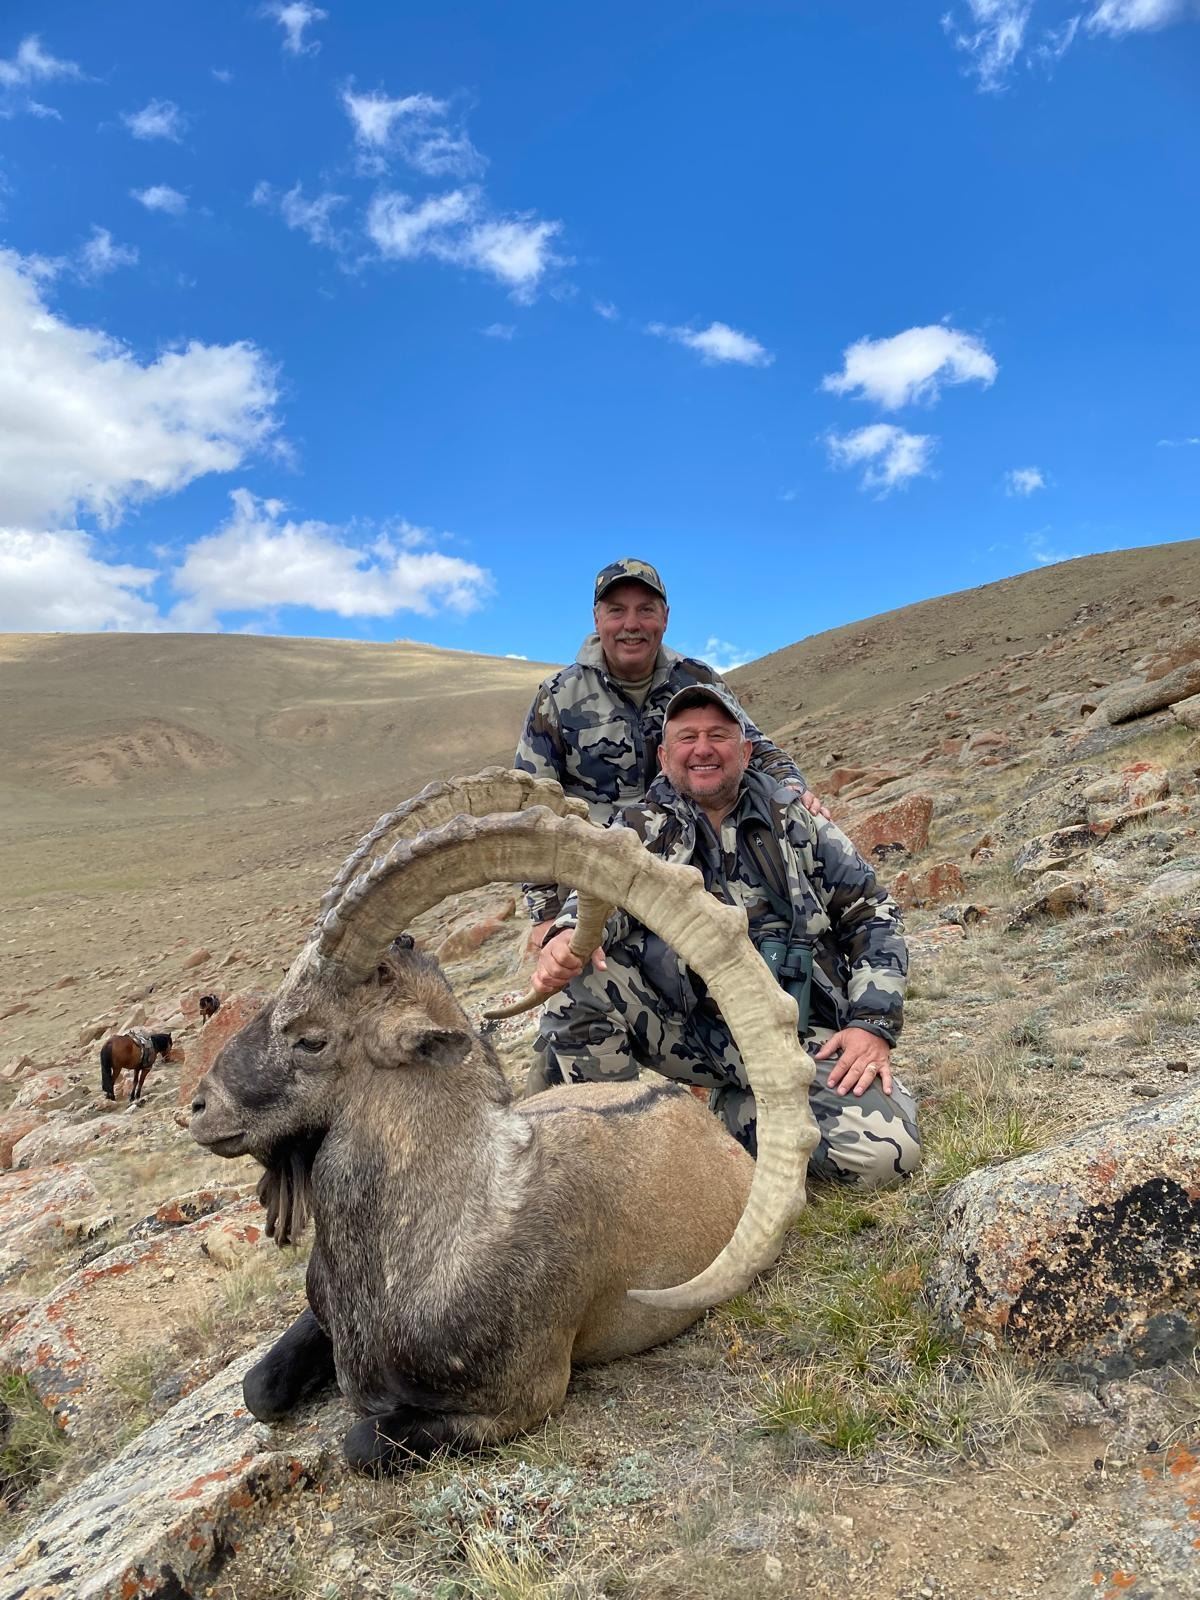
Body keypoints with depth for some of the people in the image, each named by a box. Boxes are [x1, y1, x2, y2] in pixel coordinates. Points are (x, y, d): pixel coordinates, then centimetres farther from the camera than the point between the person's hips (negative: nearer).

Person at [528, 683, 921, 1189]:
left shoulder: (793, 818, 9)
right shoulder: (641, 829, 7)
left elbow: (872, 912, 10)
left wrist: (873, 1024, -4)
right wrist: (571, 934, -39)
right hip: (688, 1028, -1)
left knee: (886, 1151, -22)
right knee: (581, 972, -25)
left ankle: (740, 1112, 6)